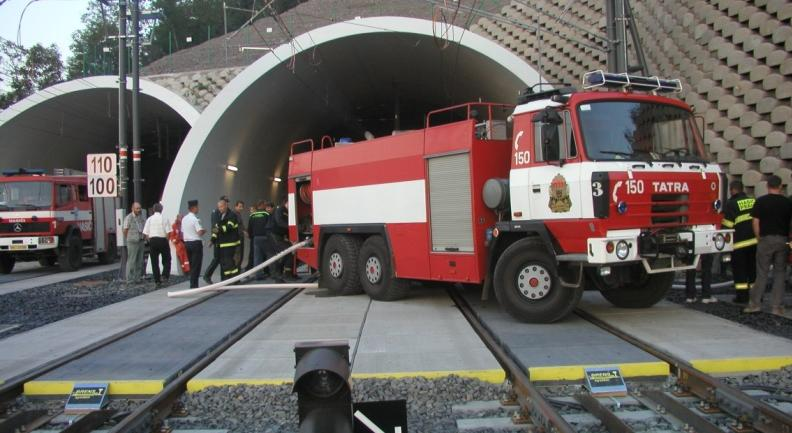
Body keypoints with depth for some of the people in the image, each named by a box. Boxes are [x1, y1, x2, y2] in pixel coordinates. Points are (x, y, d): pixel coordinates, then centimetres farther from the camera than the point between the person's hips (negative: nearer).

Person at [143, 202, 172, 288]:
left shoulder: (149, 219, 3)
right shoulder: (164, 219, -4)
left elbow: (145, 234, 1)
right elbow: (168, 233, -9)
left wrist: (150, 241, 15)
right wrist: (167, 241, 5)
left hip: (152, 240, 2)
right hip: (163, 240, -2)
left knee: (154, 262, 8)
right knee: (166, 260, 13)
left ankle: (157, 281, 8)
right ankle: (165, 275, -7)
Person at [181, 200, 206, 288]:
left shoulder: (184, 219, 10)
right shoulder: (195, 219, -14)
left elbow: (182, 232, 14)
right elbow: (200, 232, -20)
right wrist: (204, 231, 0)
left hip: (187, 243, 8)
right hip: (196, 243, -8)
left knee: (191, 265, 15)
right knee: (196, 265, -2)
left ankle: (193, 284, 19)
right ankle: (194, 285, -2)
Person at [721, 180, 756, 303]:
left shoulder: (731, 203, -6)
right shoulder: (753, 201, 11)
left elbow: (727, 224, -8)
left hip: (740, 242, -5)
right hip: (755, 240, 6)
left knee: (739, 268, 4)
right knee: (753, 267, 15)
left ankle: (742, 295, 2)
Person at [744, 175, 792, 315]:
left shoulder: (760, 201, -4)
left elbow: (755, 222, -5)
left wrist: (758, 238, 5)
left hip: (766, 239, -1)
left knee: (762, 273, 4)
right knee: (780, 273, 7)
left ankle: (755, 303, 4)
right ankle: (777, 306, 6)